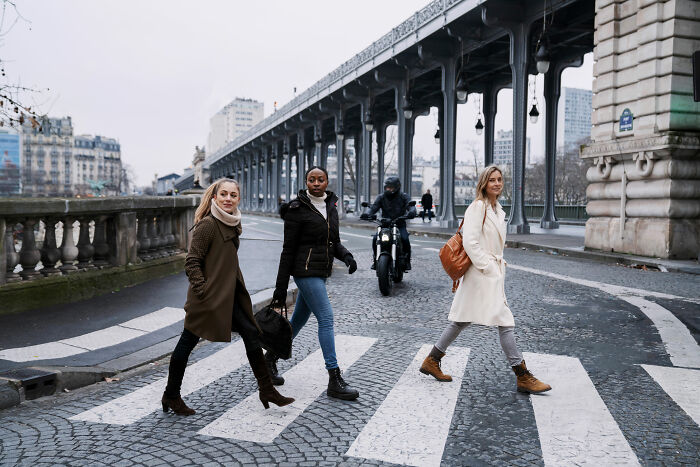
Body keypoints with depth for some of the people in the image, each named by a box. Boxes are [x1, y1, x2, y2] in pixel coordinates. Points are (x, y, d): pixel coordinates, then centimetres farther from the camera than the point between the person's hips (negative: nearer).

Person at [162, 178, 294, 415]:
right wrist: (203, 290, -20)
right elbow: (192, 262, -16)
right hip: (209, 296, -8)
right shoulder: (207, 225, -15)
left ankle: (266, 390, 15)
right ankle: (171, 396, 19)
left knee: (251, 333, 6)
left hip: (229, 294, 9)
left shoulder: (234, 224, 11)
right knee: (188, 341, 3)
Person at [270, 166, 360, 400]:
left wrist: (347, 256, -6)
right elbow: (288, 249, -9)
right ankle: (335, 380, -8)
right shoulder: (298, 210, -10)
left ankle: (270, 357, 35)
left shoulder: (331, 207, 11)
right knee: (326, 318, -12)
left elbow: (334, 242, 17)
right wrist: (281, 286, -9)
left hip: (320, 271, 8)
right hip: (305, 269, -8)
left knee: (299, 319, 15)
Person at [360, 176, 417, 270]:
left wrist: (412, 211, -38)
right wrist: (367, 214, -27)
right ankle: (376, 259, 0)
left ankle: (407, 260, -7)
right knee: (375, 238, -22)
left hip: (400, 224, -2)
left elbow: (410, 205, -13)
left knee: (405, 239, -28)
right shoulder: (381, 197, 7)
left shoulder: (403, 196, 2)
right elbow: (374, 207, -5)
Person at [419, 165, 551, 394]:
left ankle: (431, 361, 23)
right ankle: (523, 377, 1)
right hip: (482, 274, -10)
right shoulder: (477, 207, -12)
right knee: (505, 322, -7)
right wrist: (488, 268, -18)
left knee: (462, 321, 14)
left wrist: (500, 266, 16)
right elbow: (470, 242, -19)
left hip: (494, 272, 10)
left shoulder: (498, 210, 16)